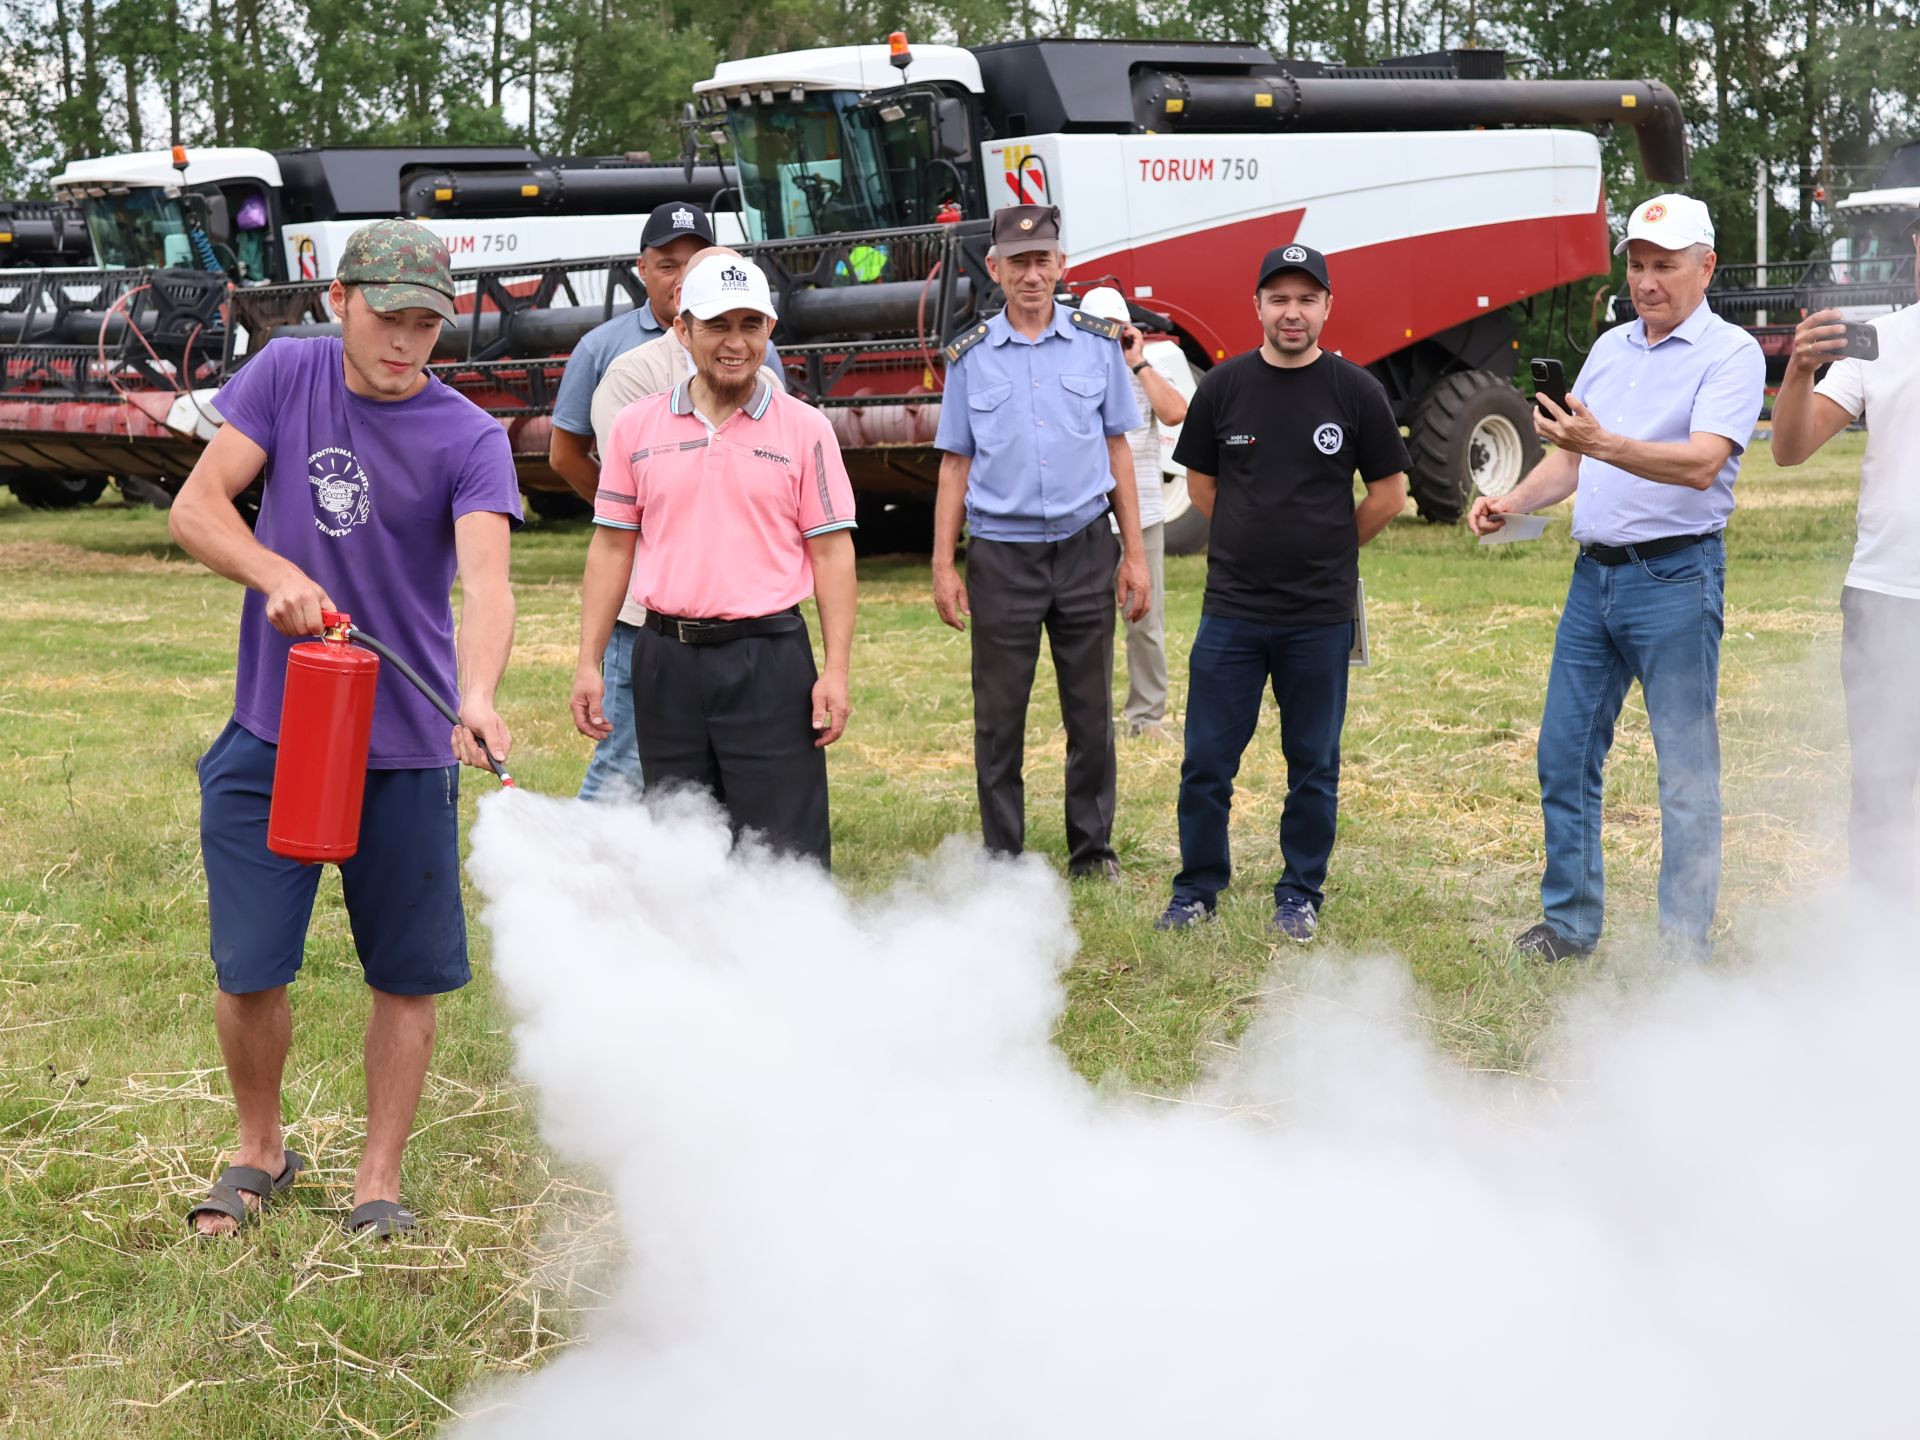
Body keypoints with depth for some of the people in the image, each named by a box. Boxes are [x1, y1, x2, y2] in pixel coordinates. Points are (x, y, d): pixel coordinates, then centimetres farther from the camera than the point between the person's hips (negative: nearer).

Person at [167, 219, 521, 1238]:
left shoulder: (470, 438, -7)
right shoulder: (287, 375, 0)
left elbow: (484, 580, -22)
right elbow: (194, 507, -4)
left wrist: (479, 695, -41)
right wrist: (275, 572, -24)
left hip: (404, 748, -1)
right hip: (267, 738, 1)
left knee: (406, 976, 6)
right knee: (248, 970, 5)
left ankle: (379, 1182, 23)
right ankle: (259, 1152, 30)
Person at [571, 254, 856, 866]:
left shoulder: (804, 429, 1)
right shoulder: (636, 427, 7)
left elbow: (832, 552, 0)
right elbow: (611, 547, 10)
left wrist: (835, 671, -7)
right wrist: (588, 664, 5)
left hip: (769, 657, -3)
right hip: (667, 660, 3)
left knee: (786, 853, -4)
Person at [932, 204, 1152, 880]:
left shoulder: (1098, 343, 5)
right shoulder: (970, 357, 4)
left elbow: (1117, 450, 8)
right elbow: (955, 467, 7)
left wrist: (1135, 554, 5)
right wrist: (943, 567, 2)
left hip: (1084, 548, 1)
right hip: (1000, 554, 0)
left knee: (1091, 711, 6)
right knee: (998, 717, 2)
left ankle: (1092, 850, 19)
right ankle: (1003, 858, 13)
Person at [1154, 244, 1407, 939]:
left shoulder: (1355, 391, -1)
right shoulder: (1223, 386, 2)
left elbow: (1389, 494, 7)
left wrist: (1325, 550, 11)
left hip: (1321, 614, -1)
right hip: (1231, 609, 1)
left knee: (1313, 766, 8)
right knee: (1207, 762, 4)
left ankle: (1300, 894, 21)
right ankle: (1197, 889, 19)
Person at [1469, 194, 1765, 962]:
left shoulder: (1729, 352, -8)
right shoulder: (1609, 349, 15)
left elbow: (1702, 463, -23)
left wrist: (1605, 445, -36)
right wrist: (1512, 501, 3)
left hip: (1675, 576, -7)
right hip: (1594, 573, 7)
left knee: (1687, 770, -1)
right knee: (1564, 754, 9)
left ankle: (1684, 946, 7)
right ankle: (1569, 923, 21)